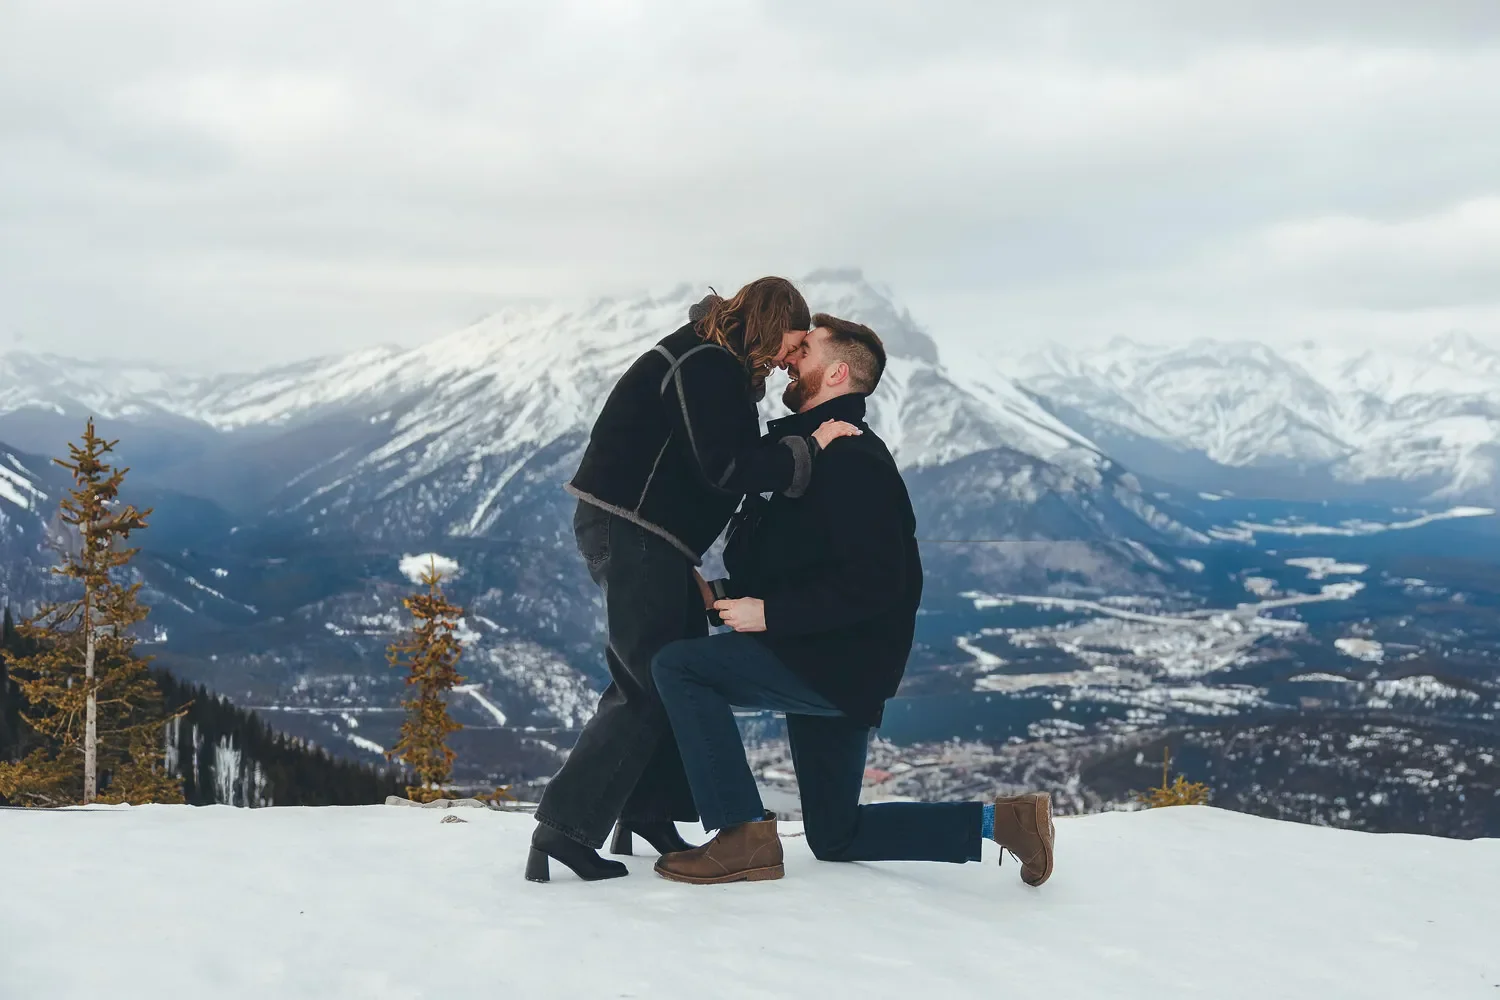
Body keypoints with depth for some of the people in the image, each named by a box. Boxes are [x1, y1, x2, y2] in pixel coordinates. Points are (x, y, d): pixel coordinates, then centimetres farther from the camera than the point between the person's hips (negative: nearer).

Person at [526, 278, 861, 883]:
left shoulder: (717, 365, 17)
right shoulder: (705, 367, -16)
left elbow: (732, 460, 15)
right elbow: (725, 469, -23)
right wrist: (808, 448, -15)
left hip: (653, 536, 11)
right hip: (630, 531, -11)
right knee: (647, 685, -11)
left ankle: (649, 813, 20)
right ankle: (565, 829, -12)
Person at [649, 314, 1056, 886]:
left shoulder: (853, 461, -16)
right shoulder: (811, 449, 16)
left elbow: (873, 584, -25)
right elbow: (787, 565, 23)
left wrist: (769, 614, -22)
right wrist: (728, 592, 6)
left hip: (835, 666, -10)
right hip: (832, 669, 10)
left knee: (678, 665, -18)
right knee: (834, 839, 17)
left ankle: (745, 838, -19)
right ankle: (997, 820, 15)